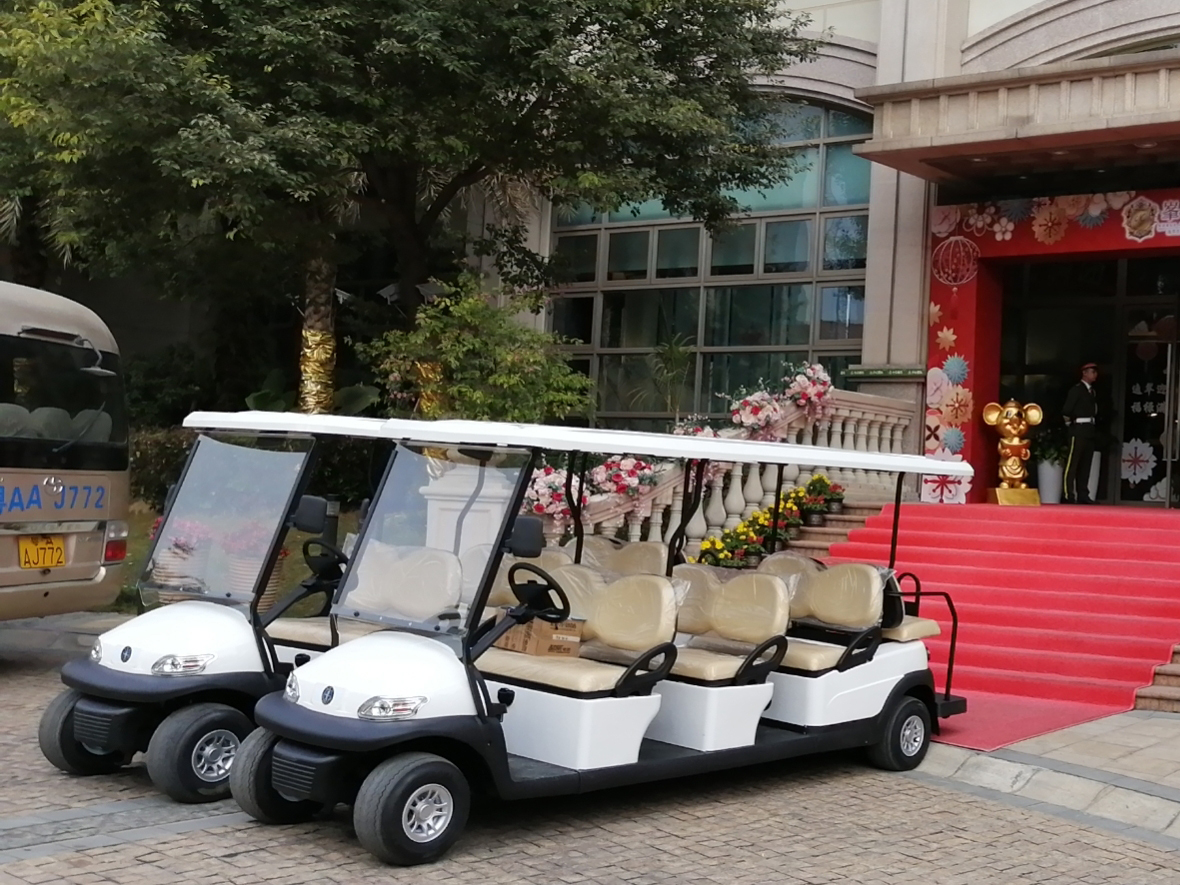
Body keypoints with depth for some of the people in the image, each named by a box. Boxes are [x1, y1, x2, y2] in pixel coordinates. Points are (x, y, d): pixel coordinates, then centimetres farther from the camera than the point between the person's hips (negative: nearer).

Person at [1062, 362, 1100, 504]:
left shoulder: (1093, 392, 18)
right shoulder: (1076, 389, -6)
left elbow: (1095, 411, 17)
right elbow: (1066, 410, -14)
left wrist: (1096, 431, 8)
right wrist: (1070, 422, -2)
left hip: (1090, 431, 8)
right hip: (1079, 430, -8)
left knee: (1085, 465, 7)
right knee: (1072, 464, -8)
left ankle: (1083, 495, 9)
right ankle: (1069, 496, -10)